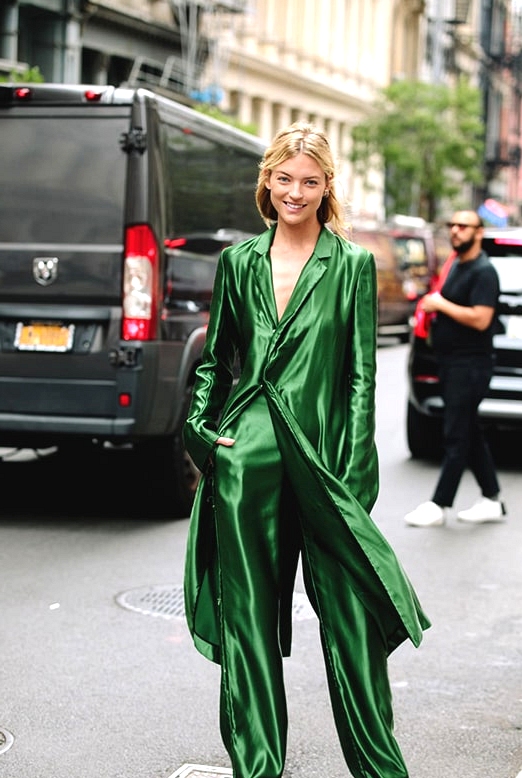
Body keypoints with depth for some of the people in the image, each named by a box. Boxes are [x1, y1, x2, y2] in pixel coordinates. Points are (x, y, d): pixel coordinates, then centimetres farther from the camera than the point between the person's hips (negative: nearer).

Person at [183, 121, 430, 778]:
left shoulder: (352, 265, 4)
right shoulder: (238, 262, 11)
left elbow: (362, 374, 1)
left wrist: (352, 472, -6)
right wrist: (200, 427, 3)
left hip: (321, 455, -2)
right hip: (245, 457, 3)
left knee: (350, 616, -1)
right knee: (247, 614, 7)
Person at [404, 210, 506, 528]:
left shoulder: (484, 272, -13)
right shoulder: (456, 266, 16)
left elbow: (480, 319, -23)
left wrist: (441, 304, -15)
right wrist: (433, 305, 7)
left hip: (470, 365, -10)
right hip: (451, 362, 10)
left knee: (457, 436, -5)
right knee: (471, 434, 13)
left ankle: (439, 506, -2)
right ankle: (492, 501, 20)